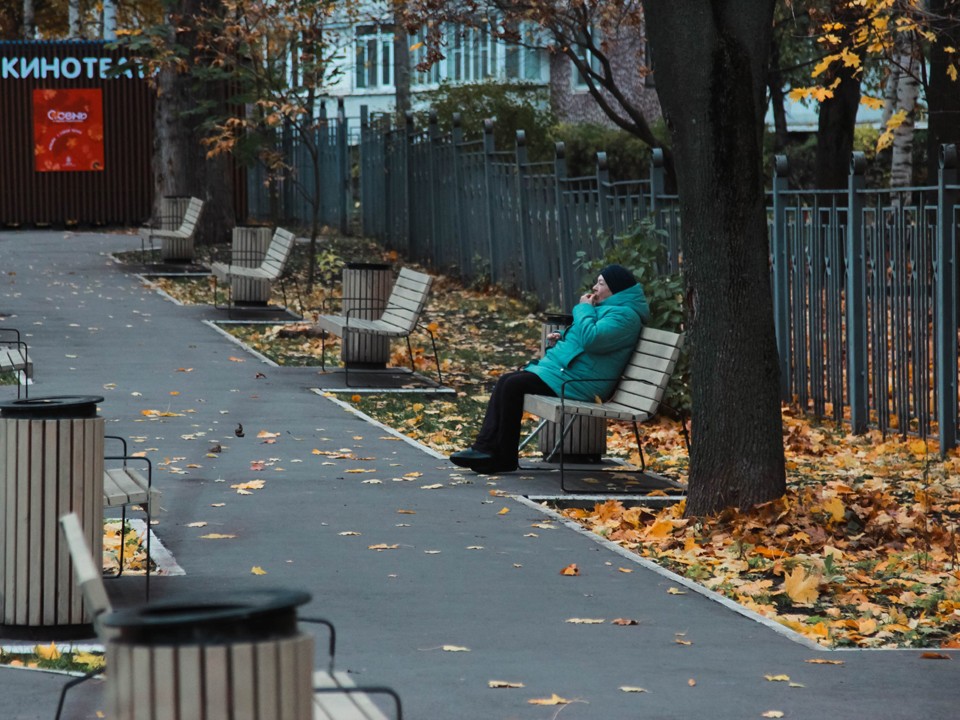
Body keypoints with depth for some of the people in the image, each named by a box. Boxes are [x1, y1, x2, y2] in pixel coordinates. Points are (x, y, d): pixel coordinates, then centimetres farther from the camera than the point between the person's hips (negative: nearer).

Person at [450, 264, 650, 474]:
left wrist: (584, 309, -12)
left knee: (514, 386, -19)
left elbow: (592, 339, -27)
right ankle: (484, 447, -6)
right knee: (506, 381, 1)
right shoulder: (608, 308, 22)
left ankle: (505, 457, -12)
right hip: (561, 370, 11)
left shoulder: (625, 315, -13)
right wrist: (563, 337, 16)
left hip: (576, 382, -11)